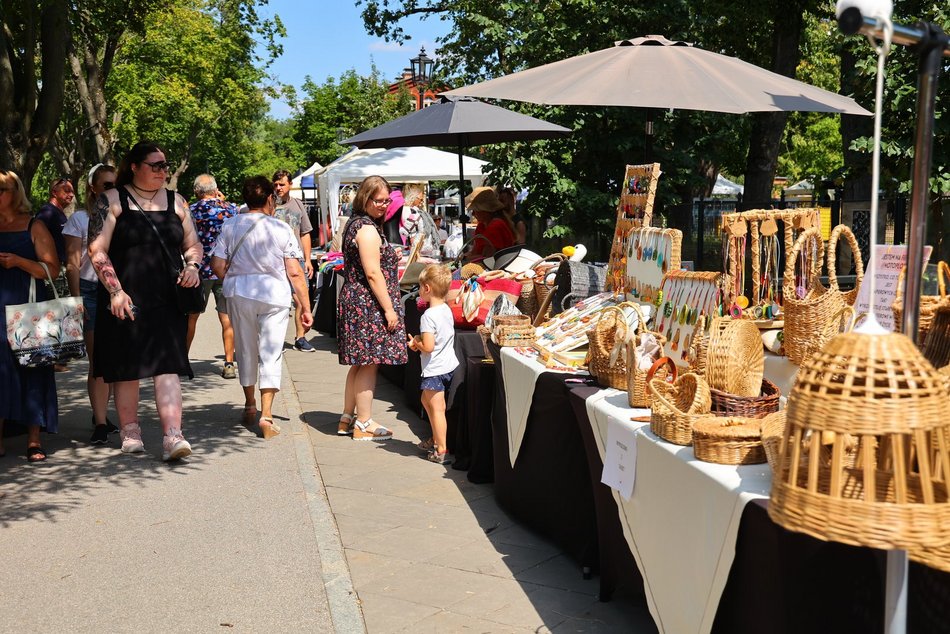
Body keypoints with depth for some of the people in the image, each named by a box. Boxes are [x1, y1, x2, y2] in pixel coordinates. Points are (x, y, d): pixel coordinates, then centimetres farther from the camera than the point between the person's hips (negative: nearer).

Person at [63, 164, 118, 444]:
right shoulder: (80, 219, 3)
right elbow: (72, 264, -1)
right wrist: (76, 299, -9)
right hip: (91, 291, -3)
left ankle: (100, 415, 17)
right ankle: (100, 422, -4)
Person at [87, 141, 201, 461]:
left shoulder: (175, 201, 14)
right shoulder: (112, 201, 2)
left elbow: (193, 244, 20)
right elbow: (97, 250, -3)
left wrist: (192, 266, -2)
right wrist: (116, 290, -13)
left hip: (167, 300, 2)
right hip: (125, 301, -2)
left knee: (168, 366, -8)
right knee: (127, 368, 6)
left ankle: (172, 436, -13)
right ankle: (130, 432, 21)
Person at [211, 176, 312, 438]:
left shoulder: (230, 225, -1)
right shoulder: (282, 229, -6)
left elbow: (217, 265, -2)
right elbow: (295, 273, -8)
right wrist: (305, 307, -2)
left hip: (239, 293, 2)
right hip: (275, 295, -2)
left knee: (246, 350, 17)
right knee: (270, 355, 2)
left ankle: (250, 406, 34)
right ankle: (266, 415, -3)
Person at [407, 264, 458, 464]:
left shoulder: (428, 316, -22)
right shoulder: (447, 310, 5)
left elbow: (428, 347, -26)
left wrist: (415, 343, -7)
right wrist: (420, 339, 7)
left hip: (435, 369, -10)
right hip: (449, 364, 10)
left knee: (437, 409, -2)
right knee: (426, 400, 25)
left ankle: (442, 451, 3)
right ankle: (436, 439, 35)